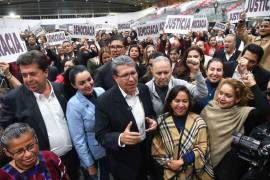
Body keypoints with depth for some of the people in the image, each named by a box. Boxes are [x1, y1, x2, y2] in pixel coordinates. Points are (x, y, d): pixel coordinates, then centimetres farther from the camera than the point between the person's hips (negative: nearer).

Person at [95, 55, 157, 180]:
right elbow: (101, 136, -19)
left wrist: (152, 121, -14)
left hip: (146, 152, 5)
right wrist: (120, 138, -37)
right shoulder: (104, 101, -24)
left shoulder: (144, 89, -8)